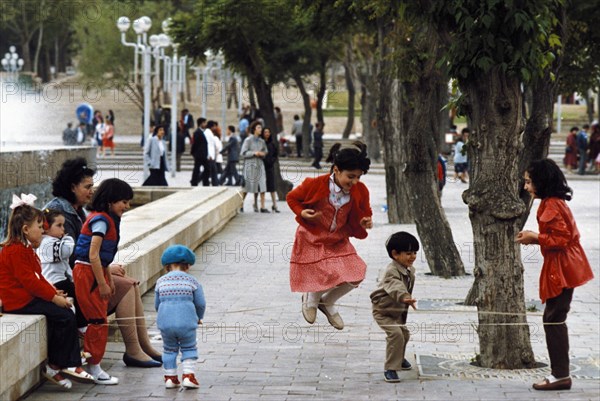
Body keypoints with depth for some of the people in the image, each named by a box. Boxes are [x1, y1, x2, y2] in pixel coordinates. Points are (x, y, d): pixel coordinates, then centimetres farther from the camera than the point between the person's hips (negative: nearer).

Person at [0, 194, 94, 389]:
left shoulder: (25, 248, 18)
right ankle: (55, 366, -6)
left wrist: (53, 292, 3)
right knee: (65, 316, -15)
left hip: (29, 296, 11)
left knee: (67, 315, 0)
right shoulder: (16, 251, -17)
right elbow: (28, 280, -21)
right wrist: (53, 297, -18)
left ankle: (70, 364, -3)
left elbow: (37, 277, 18)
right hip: (20, 301, -11)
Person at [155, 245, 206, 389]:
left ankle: (170, 377, 18)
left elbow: (157, 305, 12)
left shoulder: (161, 281, 8)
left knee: (169, 349, 18)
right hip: (186, 322, -2)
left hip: (166, 322, 2)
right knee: (189, 348, 13)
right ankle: (188, 375, 3)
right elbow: (200, 303, 3)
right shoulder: (192, 281, 2)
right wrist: (199, 317, 23)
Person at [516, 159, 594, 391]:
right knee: (554, 320, 13)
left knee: (553, 320, -7)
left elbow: (560, 239, -22)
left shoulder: (551, 206, -17)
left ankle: (560, 375, -5)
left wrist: (534, 238, -14)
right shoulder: (553, 202, 15)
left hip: (561, 270, -11)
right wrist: (534, 238, 9)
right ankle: (560, 374, 17)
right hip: (562, 269, 11)